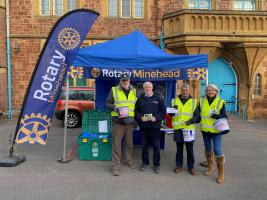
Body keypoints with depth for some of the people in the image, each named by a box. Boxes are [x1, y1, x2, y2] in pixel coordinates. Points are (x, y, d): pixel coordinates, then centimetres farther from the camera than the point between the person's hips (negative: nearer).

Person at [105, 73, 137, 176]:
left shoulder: (134, 91, 12)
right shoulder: (114, 90, 1)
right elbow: (107, 103, 1)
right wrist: (116, 108, -17)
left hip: (130, 121, 4)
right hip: (118, 121, -4)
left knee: (129, 143, 14)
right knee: (116, 143, -4)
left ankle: (127, 160, 31)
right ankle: (115, 166, 3)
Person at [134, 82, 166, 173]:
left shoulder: (158, 98, 5)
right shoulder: (140, 99, 9)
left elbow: (163, 111, 2)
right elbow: (136, 111, 8)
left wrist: (156, 118, -12)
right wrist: (140, 118, -10)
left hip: (155, 126, -1)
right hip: (143, 126, 2)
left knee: (156, 146, 3)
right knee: (144, 146, 10)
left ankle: (156, 164, 16)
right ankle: (145, 163, 25)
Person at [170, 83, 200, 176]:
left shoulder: (193, 101, 5)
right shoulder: (175, 100, 7)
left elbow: (197, 115, 3)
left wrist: (192, 120, -17)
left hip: (189, 128, -1)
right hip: (178, 128, 1)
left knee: (190, 148, 6)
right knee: (179, 148, 11)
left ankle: (191, 167, 19)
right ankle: (179, 165, 24)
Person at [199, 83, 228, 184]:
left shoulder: (220, 102, -3)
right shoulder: (202, 101, 6)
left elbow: (224, 117, -4)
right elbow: (198, 114, 13)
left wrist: (216, 116, -23)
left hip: (216, 130, -4)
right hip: (205, 130, 4)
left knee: (217, 150, -9)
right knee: (208, 149, 16)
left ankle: (221, 173, 4)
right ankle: (210, 167, 36)